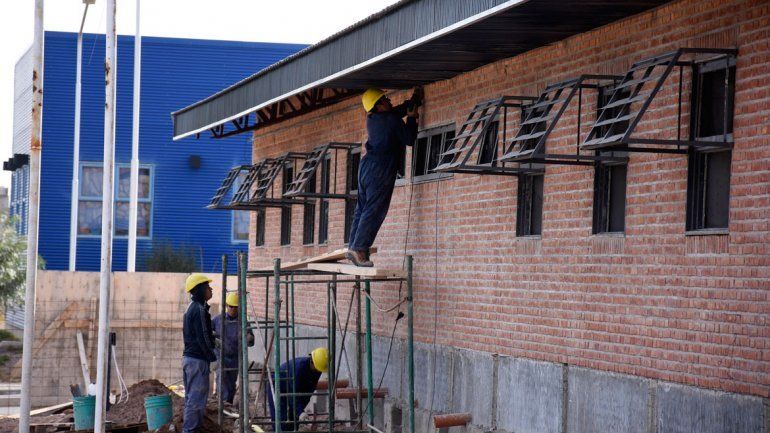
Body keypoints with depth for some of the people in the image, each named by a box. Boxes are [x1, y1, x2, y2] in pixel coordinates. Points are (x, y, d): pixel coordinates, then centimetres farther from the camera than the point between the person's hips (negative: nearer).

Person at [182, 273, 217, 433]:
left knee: (191, 397, 15)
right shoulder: (199, 309, -15)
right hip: (198, 360, -10)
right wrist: (212, 356, -10)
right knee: (197, 398, -7)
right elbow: (202, 338, -18)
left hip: (188, 357, 10)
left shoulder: (191, 308, 16)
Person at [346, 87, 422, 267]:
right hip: (381, 169, -8)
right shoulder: (392, 120, -10)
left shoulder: (372, 119, 15)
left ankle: (353, 247, 8)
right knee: (375, 210, -9)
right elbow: (409, 139, -2)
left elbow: (398, 110, 30)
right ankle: (359, 249, -16)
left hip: (367, 165, 8)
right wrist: (412, 118, 8)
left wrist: (415, 100, 32)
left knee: (362, 208, 10)